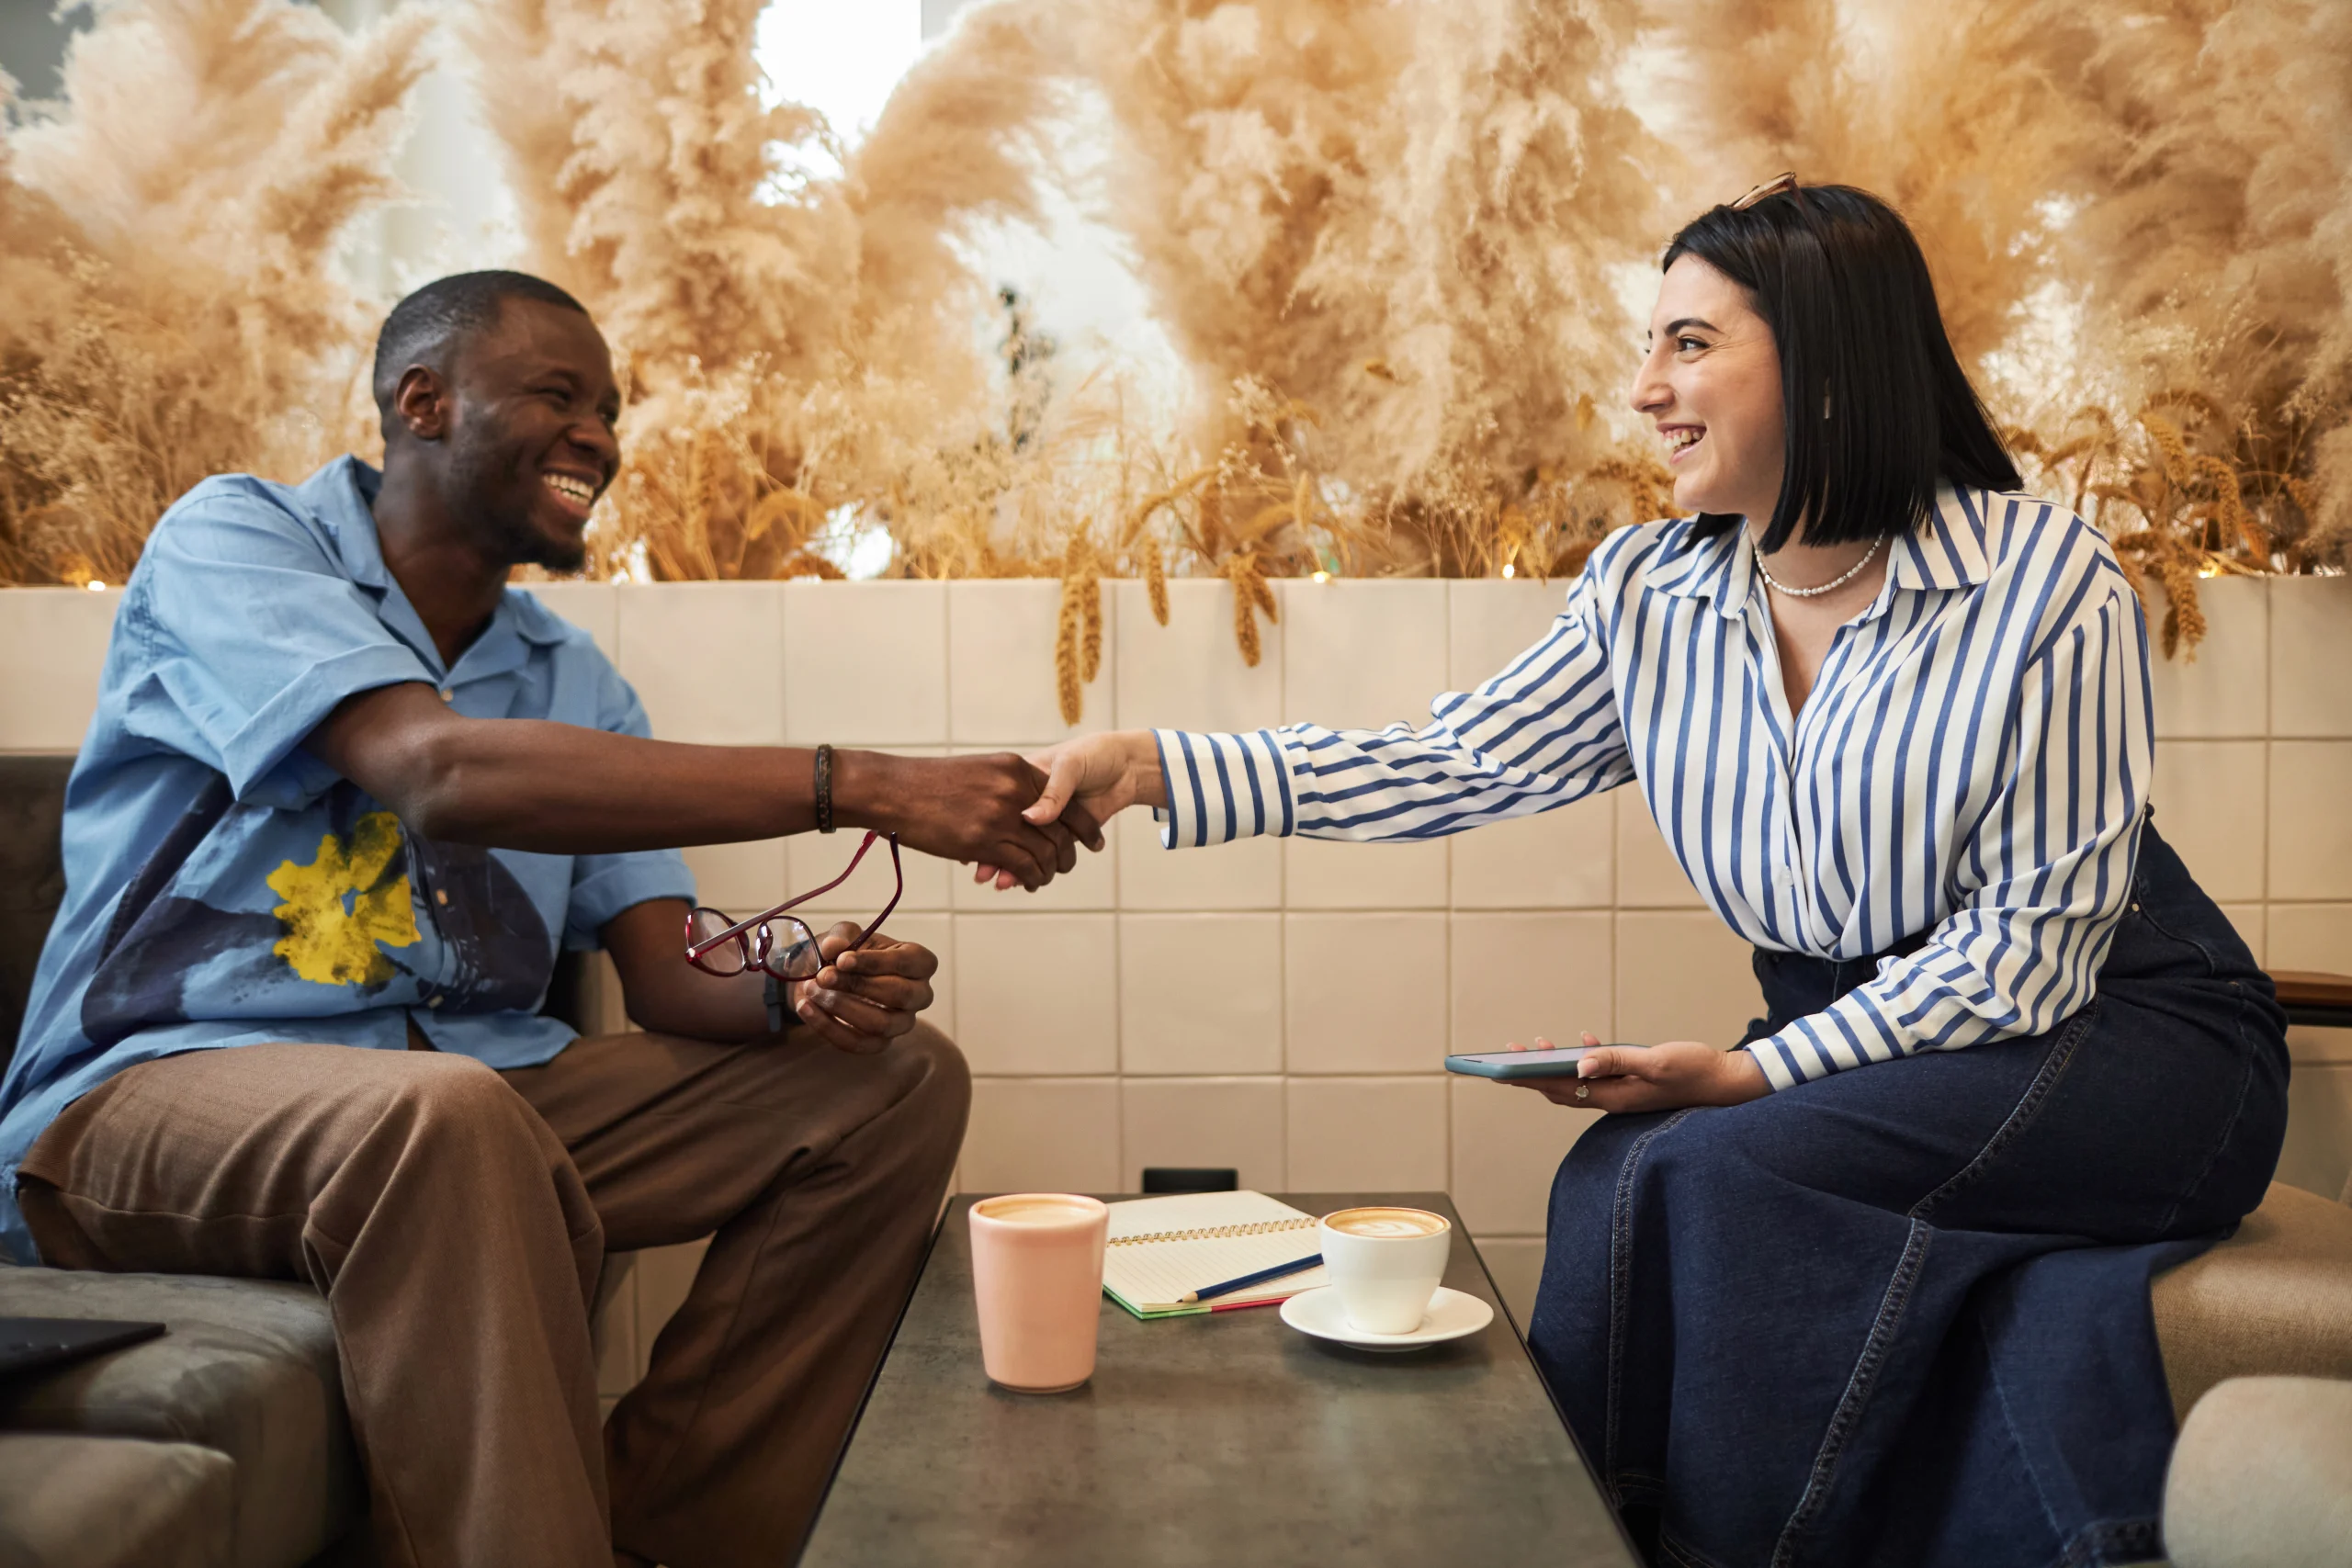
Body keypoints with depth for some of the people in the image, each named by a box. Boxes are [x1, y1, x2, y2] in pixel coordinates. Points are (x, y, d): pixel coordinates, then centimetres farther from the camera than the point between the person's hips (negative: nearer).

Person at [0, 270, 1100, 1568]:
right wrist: (860, 788, -27)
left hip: (478, 1091, 7)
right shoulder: (233, 539, -5)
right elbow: (439, 774, -24)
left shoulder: (573, 678, 13)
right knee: (443, 1116, -39)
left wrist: (795, 989, -21)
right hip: (158, 1093, -6)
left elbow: (665, 975, 5)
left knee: (899, 1076, -5)